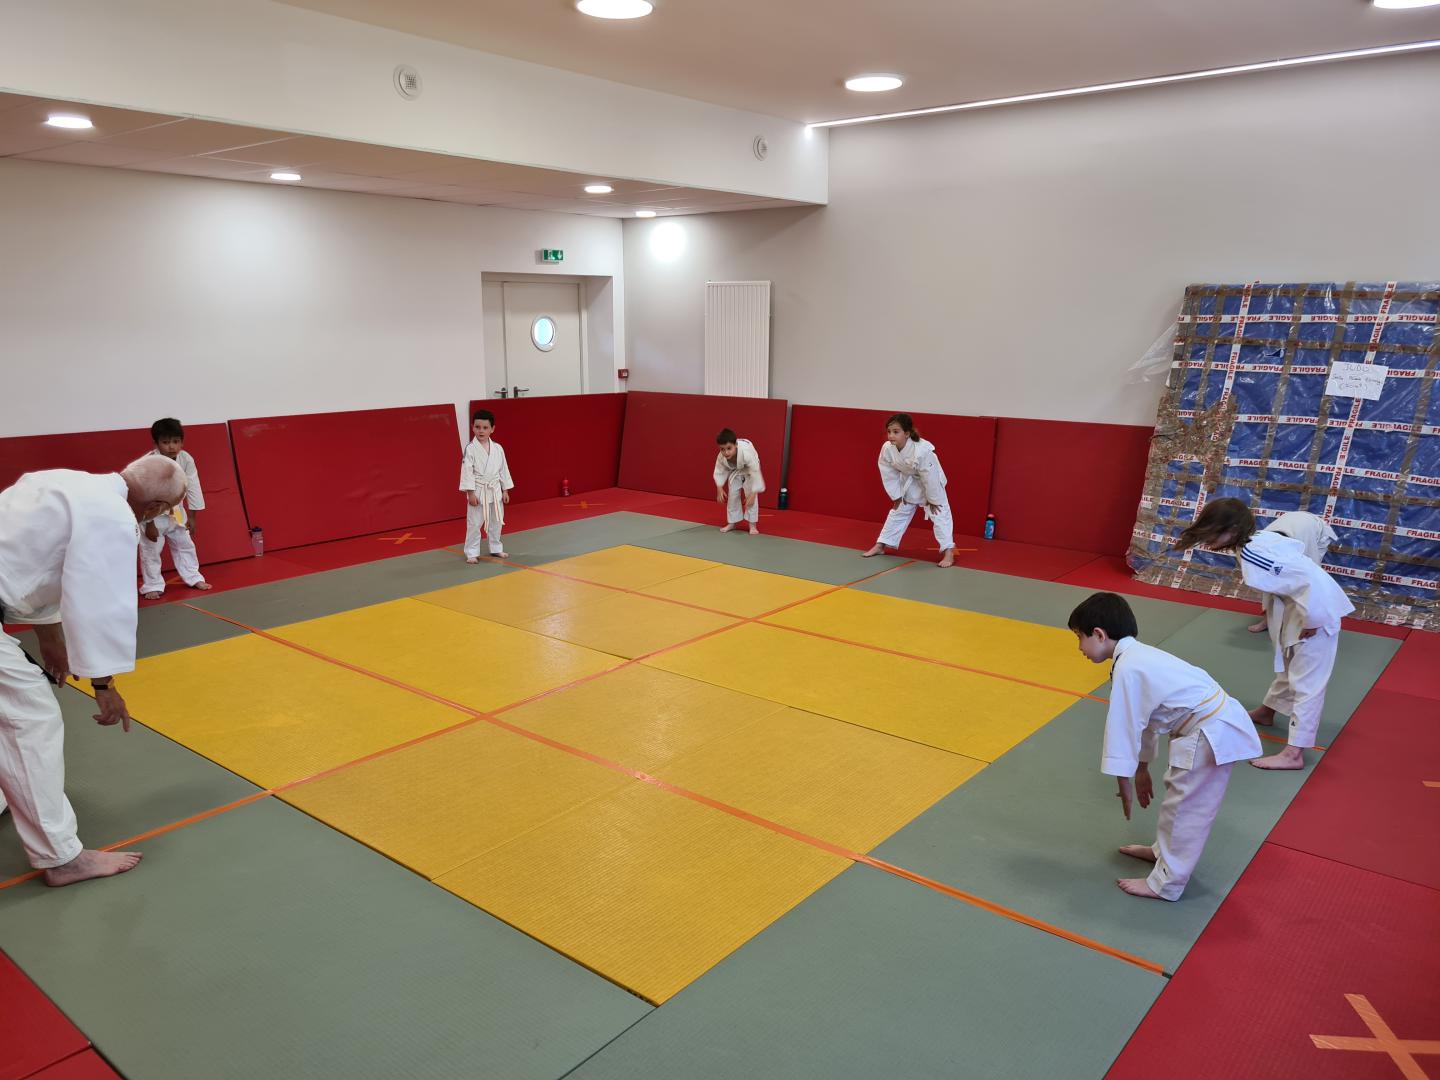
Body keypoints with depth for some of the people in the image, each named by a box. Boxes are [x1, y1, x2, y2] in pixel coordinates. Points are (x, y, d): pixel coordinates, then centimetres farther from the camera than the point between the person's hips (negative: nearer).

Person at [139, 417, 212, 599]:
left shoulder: (186, 460, -17)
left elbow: (192, 488, -7)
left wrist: (192, 516, -2)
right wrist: (149, 524, -21)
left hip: (175, 511, 5)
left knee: (185, 544, 16)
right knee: (150, 550, 2)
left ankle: (194, 578, 31)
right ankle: (153, 586, 16)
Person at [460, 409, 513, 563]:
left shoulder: (497, 448, 2)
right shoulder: (470, 449, -11)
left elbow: (503, 469, 7)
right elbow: (467, 471, -12)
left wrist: (505, 490, 7)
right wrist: (470, 493, -16)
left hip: (495, 491, 4)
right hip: (478, 491, -4)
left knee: (496, 521, 14)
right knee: (474, 523, 0)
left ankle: (496, 548, 30)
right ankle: (472, 552, 10)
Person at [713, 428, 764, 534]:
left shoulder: (746, 454, -45)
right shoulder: (721, 457, -32)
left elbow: (755, 474, -39)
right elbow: (719, 472, -11)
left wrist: (753, 494, -39)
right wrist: (719, 489, -17)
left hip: (750, 471, -4)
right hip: (735, 472, 4)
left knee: (751, 495, -13)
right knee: (732, 496, 7)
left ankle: (752, 525, -1)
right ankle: (732, 523, 24)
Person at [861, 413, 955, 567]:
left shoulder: (922, 451, -41)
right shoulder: (887, 449, -26)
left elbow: (930, 478, -30)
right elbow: (889, 475, -11)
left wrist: (933, 500, -19)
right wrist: (896, 496, -5)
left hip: (931, 483, -5)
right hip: (908, 483, 5)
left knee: (939, 514, -9)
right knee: (897, 513, 14)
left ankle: (948, 552, -6)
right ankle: (880, 546, 24)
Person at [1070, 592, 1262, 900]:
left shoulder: (1127, 669, -20)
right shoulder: (1137, 655, 11)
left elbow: (1123, 728, -16)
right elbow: (1144, 719, 19)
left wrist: (1125, 782, -5)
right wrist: (1142, 769, 26)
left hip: (1212, 733, -10)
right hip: (1212, 723, 10)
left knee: (1185, 808, 2)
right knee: (1178, 796, 24)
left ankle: (1166, 883, 15)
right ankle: (1164, 851, 43)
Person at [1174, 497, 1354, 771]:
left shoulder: (1252, 558, -30)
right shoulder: (1256, 539, -3)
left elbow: (1311, 583, -35)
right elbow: (1296, 546, 14)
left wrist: (1311, 623, -23)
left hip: (1317, 611, -10)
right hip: (1304, 604, 10)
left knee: (1306, 682, -6)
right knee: (1288, 666, 28)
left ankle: (1294, 754, -2)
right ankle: (1267, 712, 48)